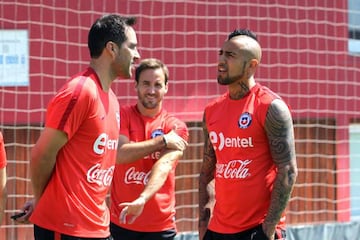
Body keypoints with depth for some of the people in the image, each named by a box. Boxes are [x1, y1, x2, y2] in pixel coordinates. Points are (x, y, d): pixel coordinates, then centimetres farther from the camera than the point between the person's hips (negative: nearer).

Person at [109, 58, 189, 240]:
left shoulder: (176, 127, 0)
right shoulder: (122, 115, 2)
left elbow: (165, 165, -17)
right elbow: (120, 154, -14)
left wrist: (142, 200, -33)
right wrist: (162, 141, -13)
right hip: (121, 223, 0)